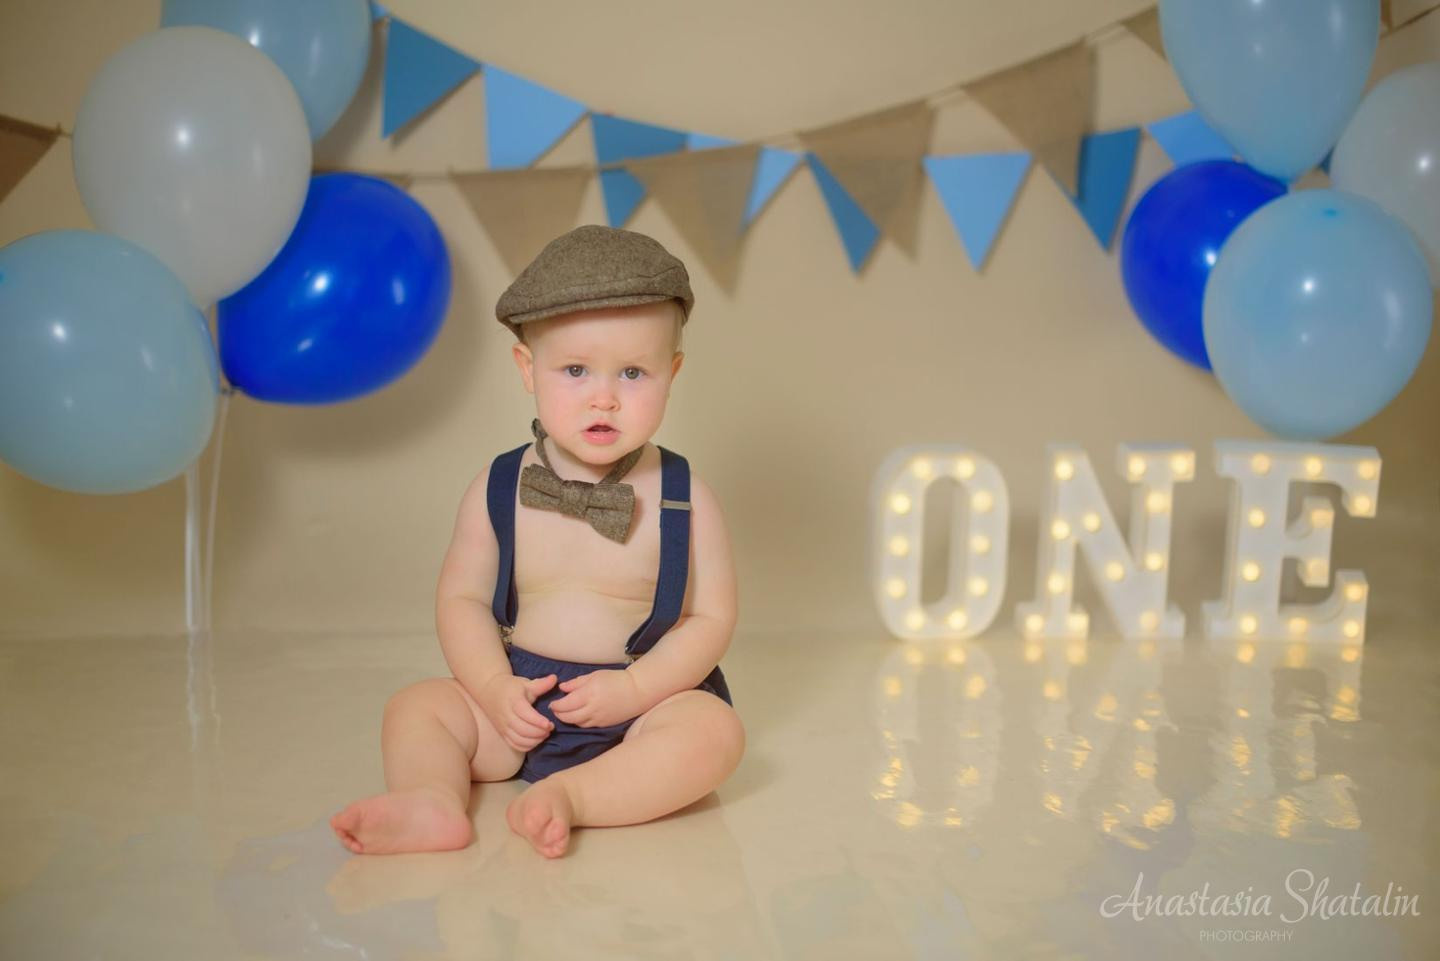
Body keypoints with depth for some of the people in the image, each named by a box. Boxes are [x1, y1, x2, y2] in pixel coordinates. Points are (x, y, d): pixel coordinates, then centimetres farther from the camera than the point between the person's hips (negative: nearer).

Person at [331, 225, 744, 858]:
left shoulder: (683, 499, -7)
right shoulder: (497, 490, 0)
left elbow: (711, 618, -7)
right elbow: (462, 599, 2)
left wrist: (633, 690, -20)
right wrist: (494, 687, -14)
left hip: (645, 696, -2)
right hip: (520, 699, 3)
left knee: (715, 730, -29)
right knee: (417, 706, -12)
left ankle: (567, 796, -36)